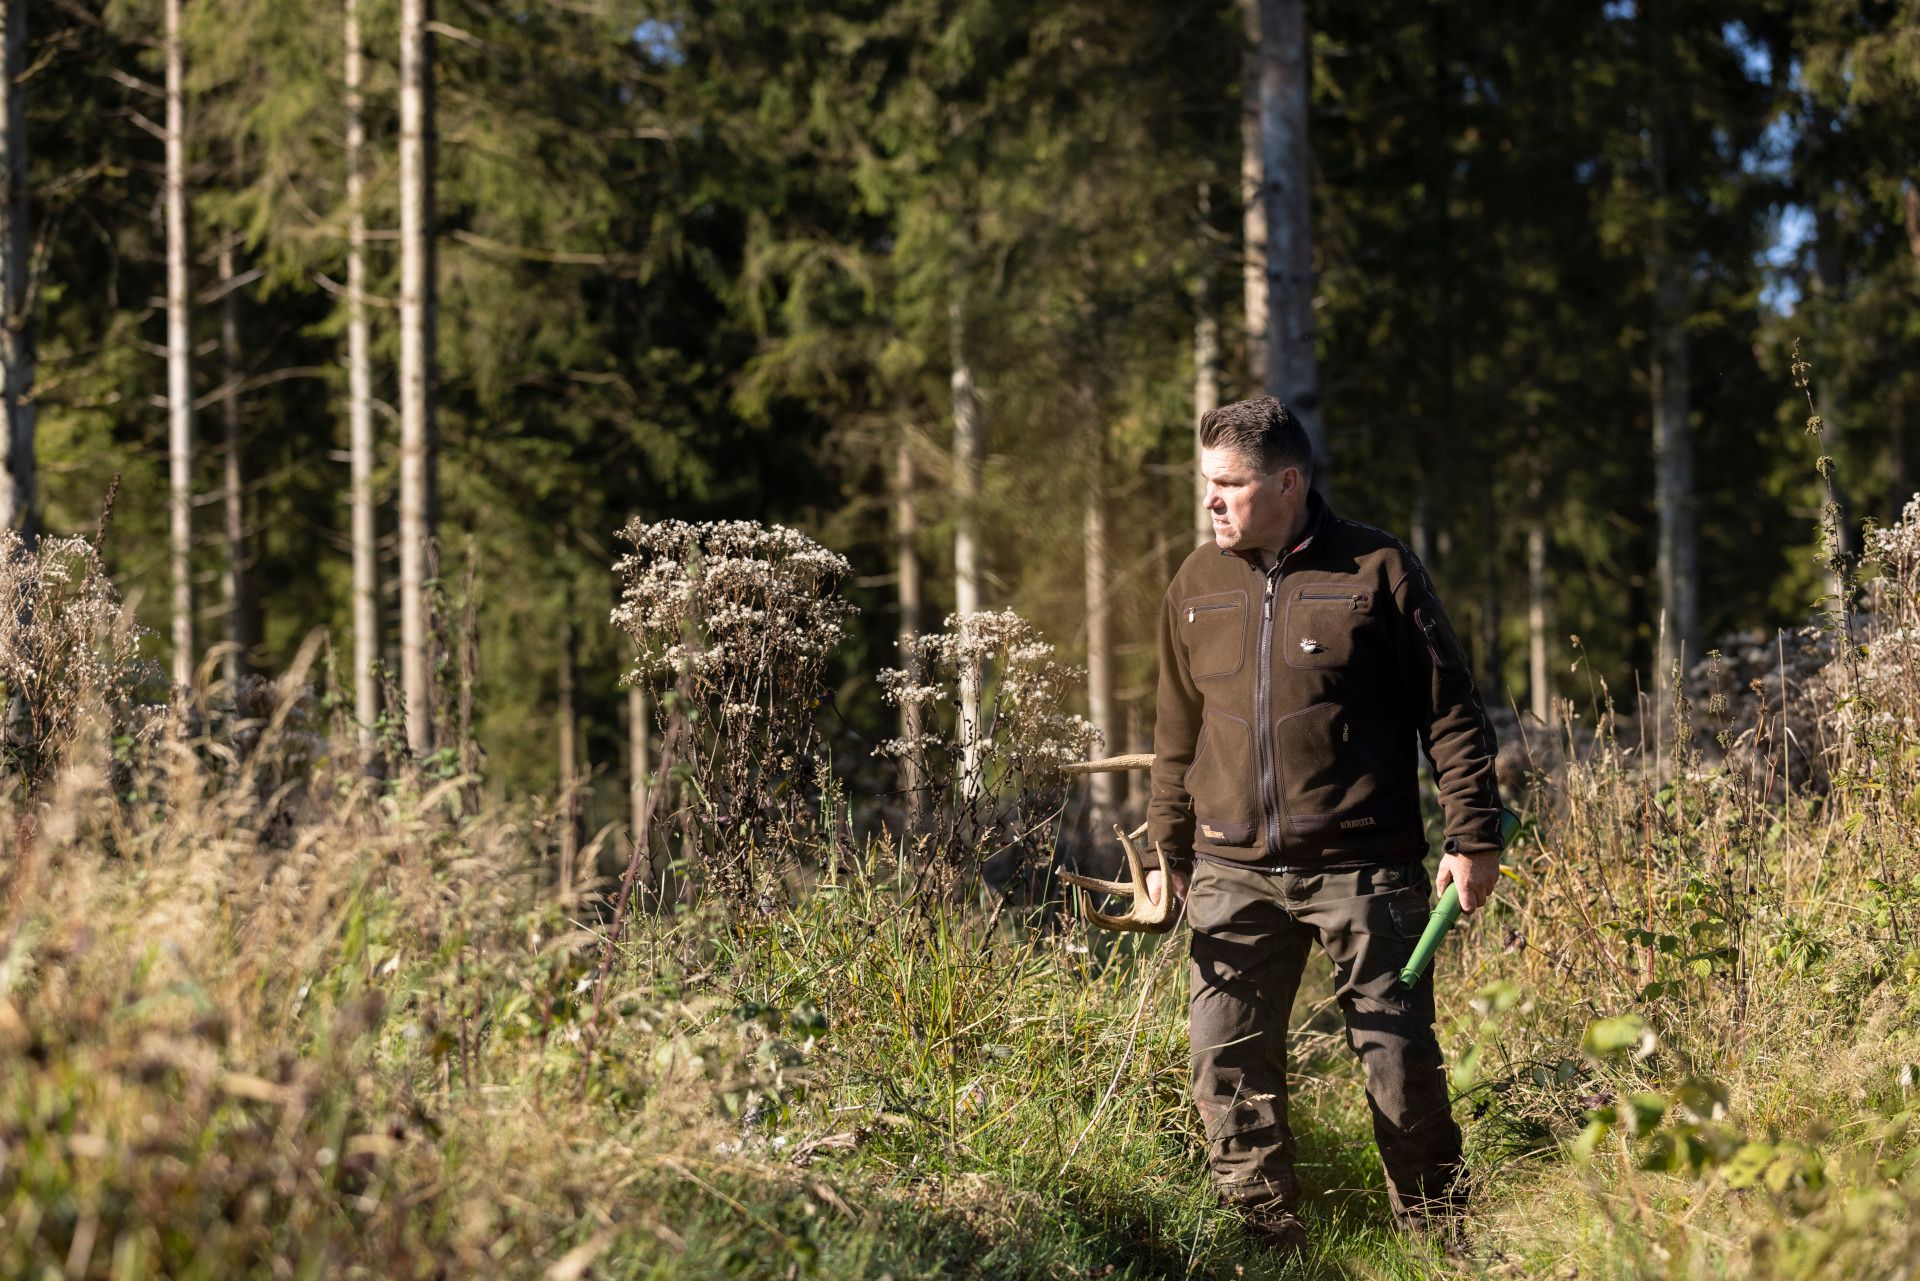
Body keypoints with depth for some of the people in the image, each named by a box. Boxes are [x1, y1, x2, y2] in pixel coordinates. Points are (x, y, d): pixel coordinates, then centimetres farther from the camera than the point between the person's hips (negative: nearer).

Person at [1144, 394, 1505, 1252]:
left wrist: (1473, 838, -5)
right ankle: (1269, 1240, 8)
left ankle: (1438, 1239, 15)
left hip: (1362, 870, -4)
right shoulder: (1196, 586, 10)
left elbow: (1450, 713, -1)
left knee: (1400, 1062, 0)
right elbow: (1177, 735, 18)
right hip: (1235, 875, 4)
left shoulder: (1375, 570, -3)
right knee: (1226, 1060, -3)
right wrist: (1168, 853, 17)